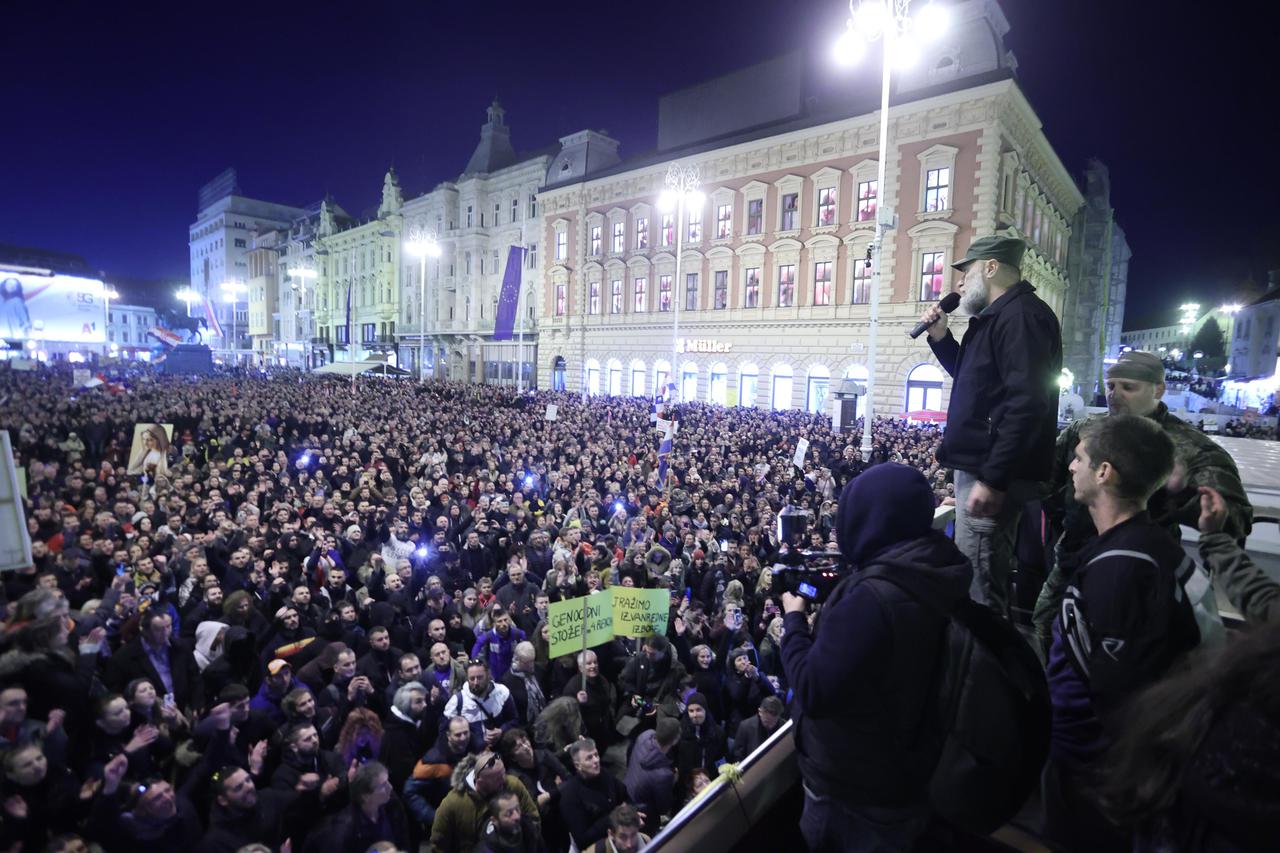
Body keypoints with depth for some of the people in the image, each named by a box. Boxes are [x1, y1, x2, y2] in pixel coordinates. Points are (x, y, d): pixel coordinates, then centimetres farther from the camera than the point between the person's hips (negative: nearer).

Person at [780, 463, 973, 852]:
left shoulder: (872, 599, -37)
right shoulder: (936, 575, -8)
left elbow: (813, 693, -30)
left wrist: (794, 618, -18)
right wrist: (834, 599, 2)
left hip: (854, 786, -7)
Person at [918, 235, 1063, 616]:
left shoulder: (1021, 315, -14)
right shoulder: (997, 317, 19)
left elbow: (1026, 405, -24)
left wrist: (993, 479, -28)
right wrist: (940, 337, 18)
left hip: (991, 472, -11)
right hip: (979, 464, 11)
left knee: (978, 588, -6)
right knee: (980, 579, 18)